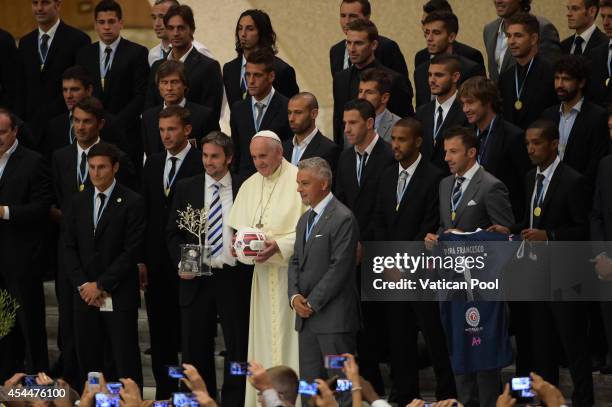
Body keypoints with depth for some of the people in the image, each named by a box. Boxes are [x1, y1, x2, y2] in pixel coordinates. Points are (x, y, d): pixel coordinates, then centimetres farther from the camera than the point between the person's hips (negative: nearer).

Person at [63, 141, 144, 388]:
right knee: (88, 359, 3)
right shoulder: (78, 202, 12)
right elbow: (69, 247, 11)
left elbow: (131, 251, -9)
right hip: (84, 294, 4)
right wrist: (83, 284, -3)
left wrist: (101, 286, -11)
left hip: (119, 296, -4)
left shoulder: (132, 203, -4)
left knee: (125, 362, -5)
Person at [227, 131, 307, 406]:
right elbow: (238, 227, 17)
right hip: (262, 271, 6)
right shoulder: (249, 186, 13)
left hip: (292, 272, -6)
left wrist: (279, 245, -20)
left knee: (289, 336, -5)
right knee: (263, 336, 7)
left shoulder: (299, 181, -8)